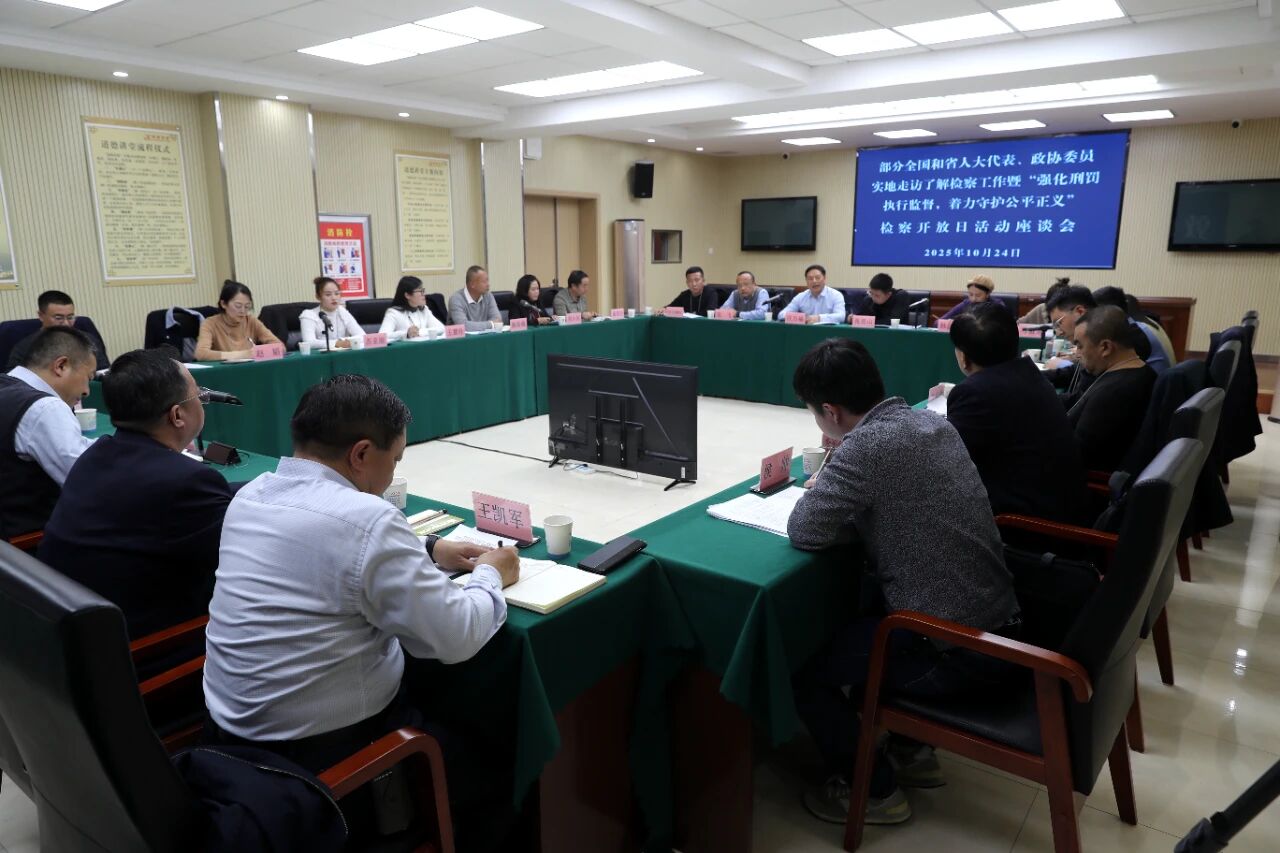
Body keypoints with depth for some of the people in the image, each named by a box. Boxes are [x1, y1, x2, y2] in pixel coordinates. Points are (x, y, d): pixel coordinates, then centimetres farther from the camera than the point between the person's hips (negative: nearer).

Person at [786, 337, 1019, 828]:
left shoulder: (865, 445, -22)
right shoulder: (934, 423, 5)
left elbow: (804, 533, -19)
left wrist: (821, 493, 1)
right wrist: (837, 488, 8)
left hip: (955, 651, -8)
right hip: (999, 626, 9)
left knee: (800, 662, 7)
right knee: (853, 617, 28)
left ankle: (873, 791, 19)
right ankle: (910, 750, 34)